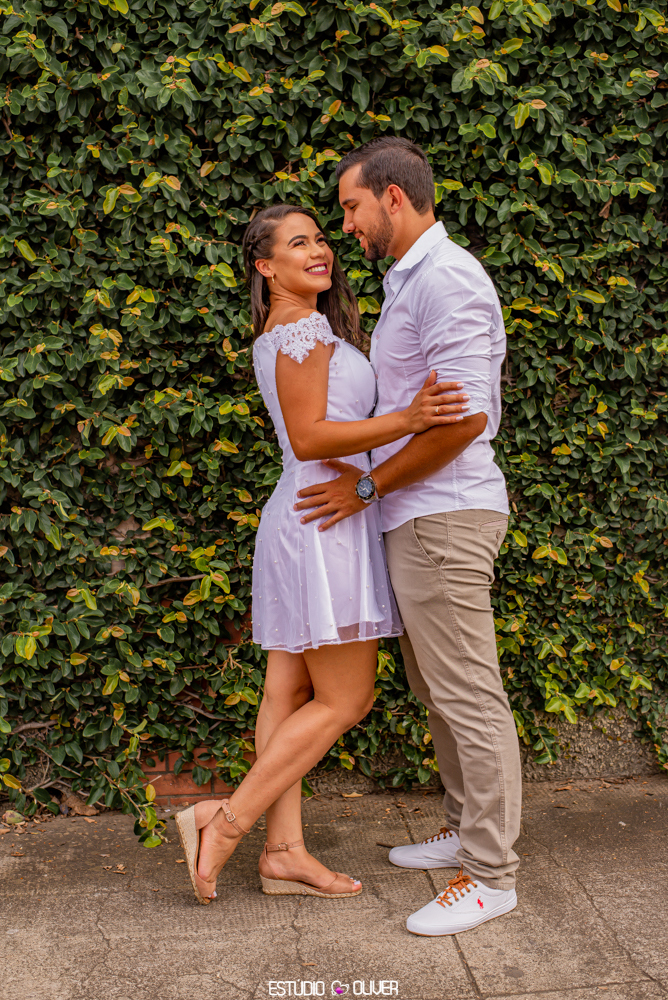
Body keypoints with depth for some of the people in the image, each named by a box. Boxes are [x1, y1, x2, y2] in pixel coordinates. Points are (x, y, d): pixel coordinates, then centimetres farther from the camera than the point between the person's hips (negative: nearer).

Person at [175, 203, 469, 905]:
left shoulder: (286, 333, 20)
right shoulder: (302, 329, -10)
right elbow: (308, 438, -18)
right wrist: (409, 420, -26)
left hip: (303, 521, 10)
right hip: (324, 521, -10)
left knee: (290, 694, 8)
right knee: (345, 700, -4)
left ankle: (284, 852, 15)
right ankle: (226, 820, -1)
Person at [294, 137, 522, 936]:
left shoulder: (445, 278, -14)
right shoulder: (407, 282, 18)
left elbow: (464, 415, -23)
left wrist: (367, 486, -15)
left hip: (443, 517, -10)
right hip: (417, 518, 10)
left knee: (469, 695, -3)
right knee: (434, 687, 18)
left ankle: (491, 875, 9)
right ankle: (465, 829, 32)